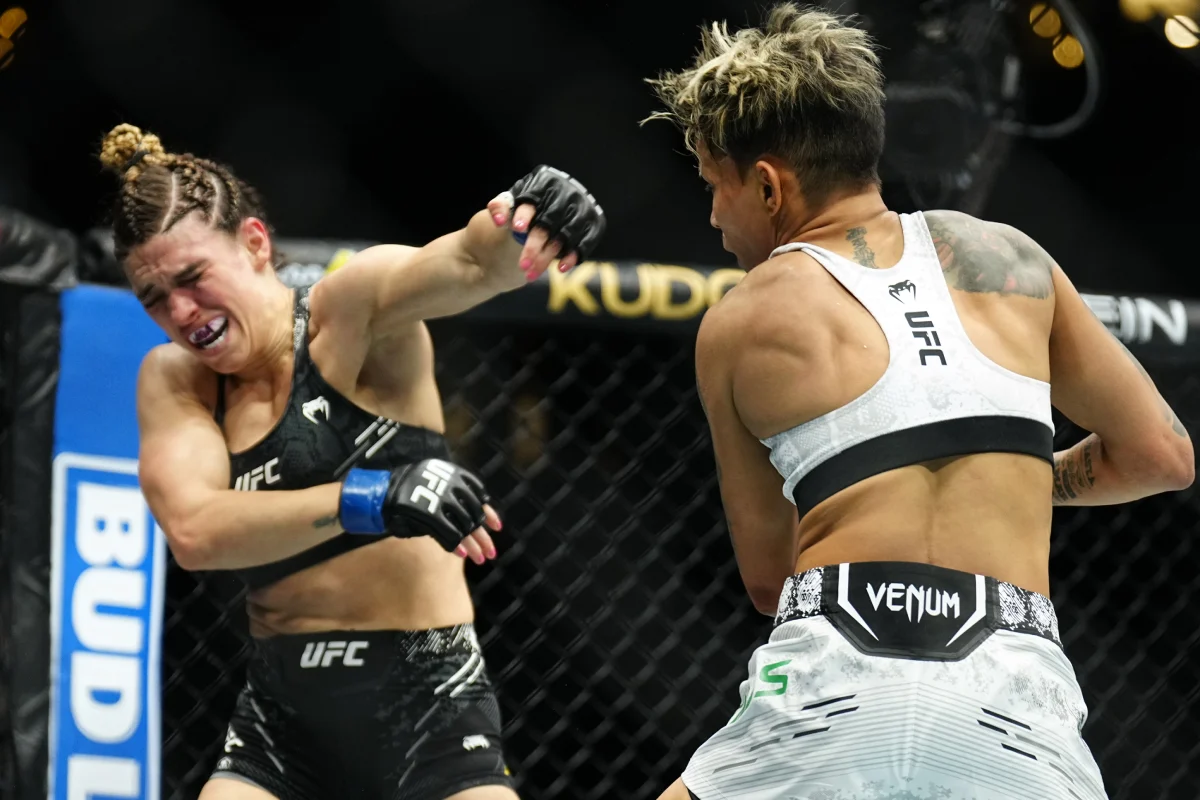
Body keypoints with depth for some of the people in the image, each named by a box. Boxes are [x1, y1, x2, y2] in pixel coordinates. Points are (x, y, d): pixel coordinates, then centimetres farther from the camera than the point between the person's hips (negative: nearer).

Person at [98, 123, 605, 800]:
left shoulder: (352, 308, -8)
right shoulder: (173, 381, 3)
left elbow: (467, 265, -29)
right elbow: (193, 532, -15)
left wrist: (519, 223, -53)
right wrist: (368, 500, -30)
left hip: (423, 701, -4)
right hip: (281, 715, 4)